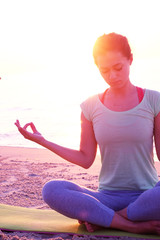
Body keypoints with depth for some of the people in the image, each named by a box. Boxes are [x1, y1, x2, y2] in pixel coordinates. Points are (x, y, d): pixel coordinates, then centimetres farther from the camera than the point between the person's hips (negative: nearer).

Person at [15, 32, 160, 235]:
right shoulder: (91, 107, 4)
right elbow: (85, 159, 4)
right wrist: (41, 141, 0)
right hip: (108, 196, 2)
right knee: (51, 190, -25)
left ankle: (102, 220, -16)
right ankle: (137, 226, -22)